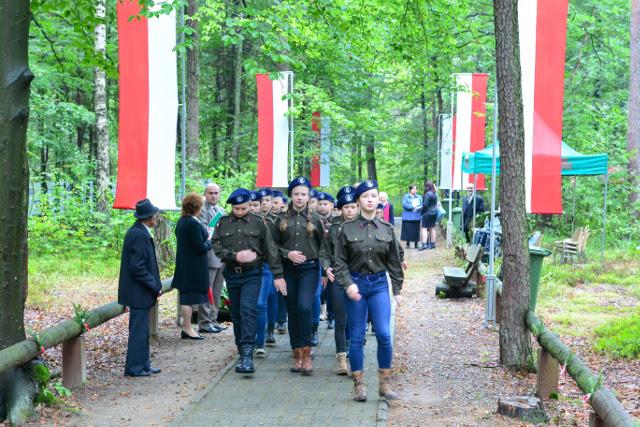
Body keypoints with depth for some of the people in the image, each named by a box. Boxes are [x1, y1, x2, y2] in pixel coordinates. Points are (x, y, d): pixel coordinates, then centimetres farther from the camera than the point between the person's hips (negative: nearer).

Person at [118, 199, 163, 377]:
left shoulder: (136, 232, 10)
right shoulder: (140, 235, -20)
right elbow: (137, 267, -23)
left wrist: (155, 285, 13)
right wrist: (155, 286, -15)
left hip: (139, 291, 10)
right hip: (138, 292, -10)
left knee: (141, 329, 16)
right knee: (139, 330, -3)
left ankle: (143, 364, 24)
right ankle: (134, 367, 4)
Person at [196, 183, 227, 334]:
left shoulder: (221, 211, 19)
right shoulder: (202, 210, -9)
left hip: (221, 257, 8)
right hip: (209, 257, -8)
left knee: (216, 292, 12)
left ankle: (212, 320, 19)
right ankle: (204, 323, -2)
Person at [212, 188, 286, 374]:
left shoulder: (258, 222, 1)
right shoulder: (223, 223, 6)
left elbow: (270, 249, 2)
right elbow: (216, 245, -1)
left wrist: (278, 275, -1)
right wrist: (235, 256, -16)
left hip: (252, 274, -3)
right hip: (232, 273, 3)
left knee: (248, 310, -17)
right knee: (236, 314, 10)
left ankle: (247, 355, -22)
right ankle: (242, 352, 24)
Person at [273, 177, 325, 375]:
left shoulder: (315, 219, 4)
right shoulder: (282, 220, 7)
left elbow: (323, 246, 6)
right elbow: (274, 245, 8)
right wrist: (288, 254, -9)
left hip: (309, 269, -2)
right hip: (288, 269, 2)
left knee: (305, 307, -20)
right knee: (292, 312, 6)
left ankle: (306, 353, -14)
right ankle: (297, 355, 15)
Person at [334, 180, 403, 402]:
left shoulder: (387, 229, 5)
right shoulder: (347, 229, -1)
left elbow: (394, 262, 9)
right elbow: (340, 261, -2)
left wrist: (397, 290, 7)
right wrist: (348, 284, -15)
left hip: (379, 285, 1)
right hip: (356, 285, -1)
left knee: (384, 334, -9)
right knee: (357, 337, 3)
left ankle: (384, 383, 4)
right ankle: (358, 385, 12)